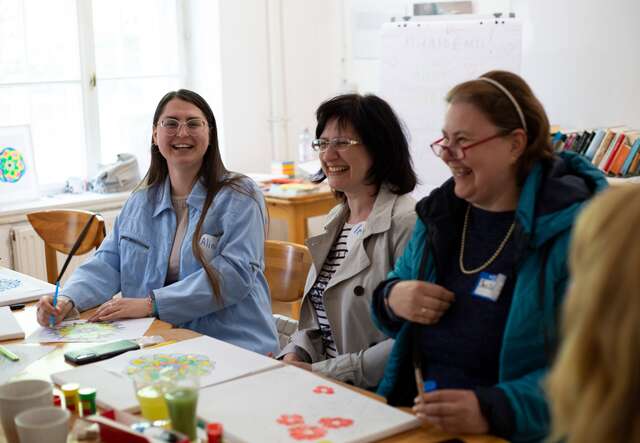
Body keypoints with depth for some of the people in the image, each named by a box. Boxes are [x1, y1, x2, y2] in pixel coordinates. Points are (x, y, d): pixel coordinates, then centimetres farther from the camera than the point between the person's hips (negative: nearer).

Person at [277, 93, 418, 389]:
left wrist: (323, 371, -17)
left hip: (377, 396, -7)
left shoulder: (406, 224, -14)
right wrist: (294, 356, -1)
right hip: (324, 387, 7)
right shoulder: (336, 219, 13)